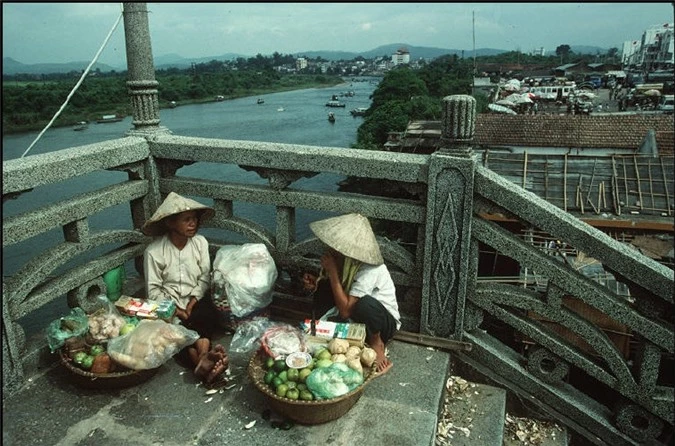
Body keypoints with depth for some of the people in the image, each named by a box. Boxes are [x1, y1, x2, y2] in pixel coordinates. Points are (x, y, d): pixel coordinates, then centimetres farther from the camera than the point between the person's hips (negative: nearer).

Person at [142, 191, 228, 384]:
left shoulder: (200, 242, -3)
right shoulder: (154, 251, -11)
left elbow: (204, 278, -2)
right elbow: (153, 290, -8)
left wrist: (193, 302, -15)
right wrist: (174, 309, -19)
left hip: (194, 300, 2)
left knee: (208, 316, -30)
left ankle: (203, 357, -48)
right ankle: (202, 360, -47)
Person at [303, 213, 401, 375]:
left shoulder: (370, 270, -33)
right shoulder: (345, 259, -12)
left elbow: (345, 311, -35)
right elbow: (338, 290, 5)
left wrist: (332, 272, -35)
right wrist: (317, 283, -16)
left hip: (385, 323, -6)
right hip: (356, 319, 6)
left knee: (364, 303, -39)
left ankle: (377, 342, -9)